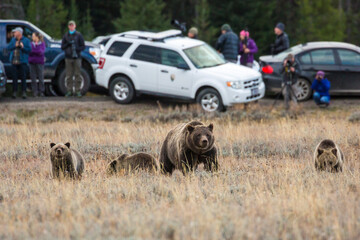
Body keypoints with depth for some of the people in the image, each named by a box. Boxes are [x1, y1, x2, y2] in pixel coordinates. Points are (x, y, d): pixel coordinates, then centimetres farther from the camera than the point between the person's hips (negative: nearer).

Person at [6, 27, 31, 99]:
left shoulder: (26, 40, 1)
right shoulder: (13, 40, 13)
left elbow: (29, 50, -4)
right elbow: (8, 47, 6)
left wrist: (23, 47, -21)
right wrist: (15, 46, -10)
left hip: (22, 61, -3)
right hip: (14, 61, 3)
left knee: (23, 77, -6)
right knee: (14, 77, 0)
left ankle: (24, 92, -2)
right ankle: (14, 92, 3)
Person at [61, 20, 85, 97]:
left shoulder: (78, 35, 6)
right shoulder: (66, 36, 12)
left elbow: (83, 46, 4)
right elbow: (62, 47, 11)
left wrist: (77, 49, -16)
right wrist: (68, 44, -8)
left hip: (77, 57, -2)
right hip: (68, 58, 2)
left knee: (77, 75, -3)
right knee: (69, 75, 2)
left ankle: (77, 91, 1)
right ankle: (69, 91, 7)